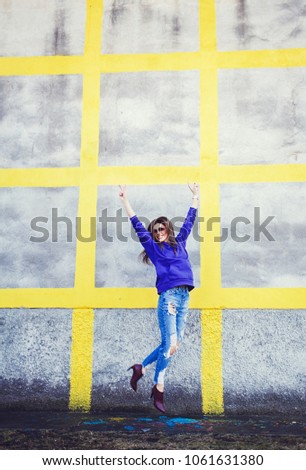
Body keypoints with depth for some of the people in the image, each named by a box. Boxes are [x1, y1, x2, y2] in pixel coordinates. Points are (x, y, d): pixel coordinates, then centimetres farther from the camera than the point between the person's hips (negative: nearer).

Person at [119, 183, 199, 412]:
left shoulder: (179, 243, 20)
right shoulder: (153, 247, 8)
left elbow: (189, 221, 27)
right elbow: (138, 226, 6)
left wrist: (195, 195, 33)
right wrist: (125, 200, 6)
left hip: (184, 297, 5)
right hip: (168, 296, -5)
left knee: (174, 343, 6)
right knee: (169, 344, -6)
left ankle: (141, 367, 23)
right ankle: (159, 389, 9)